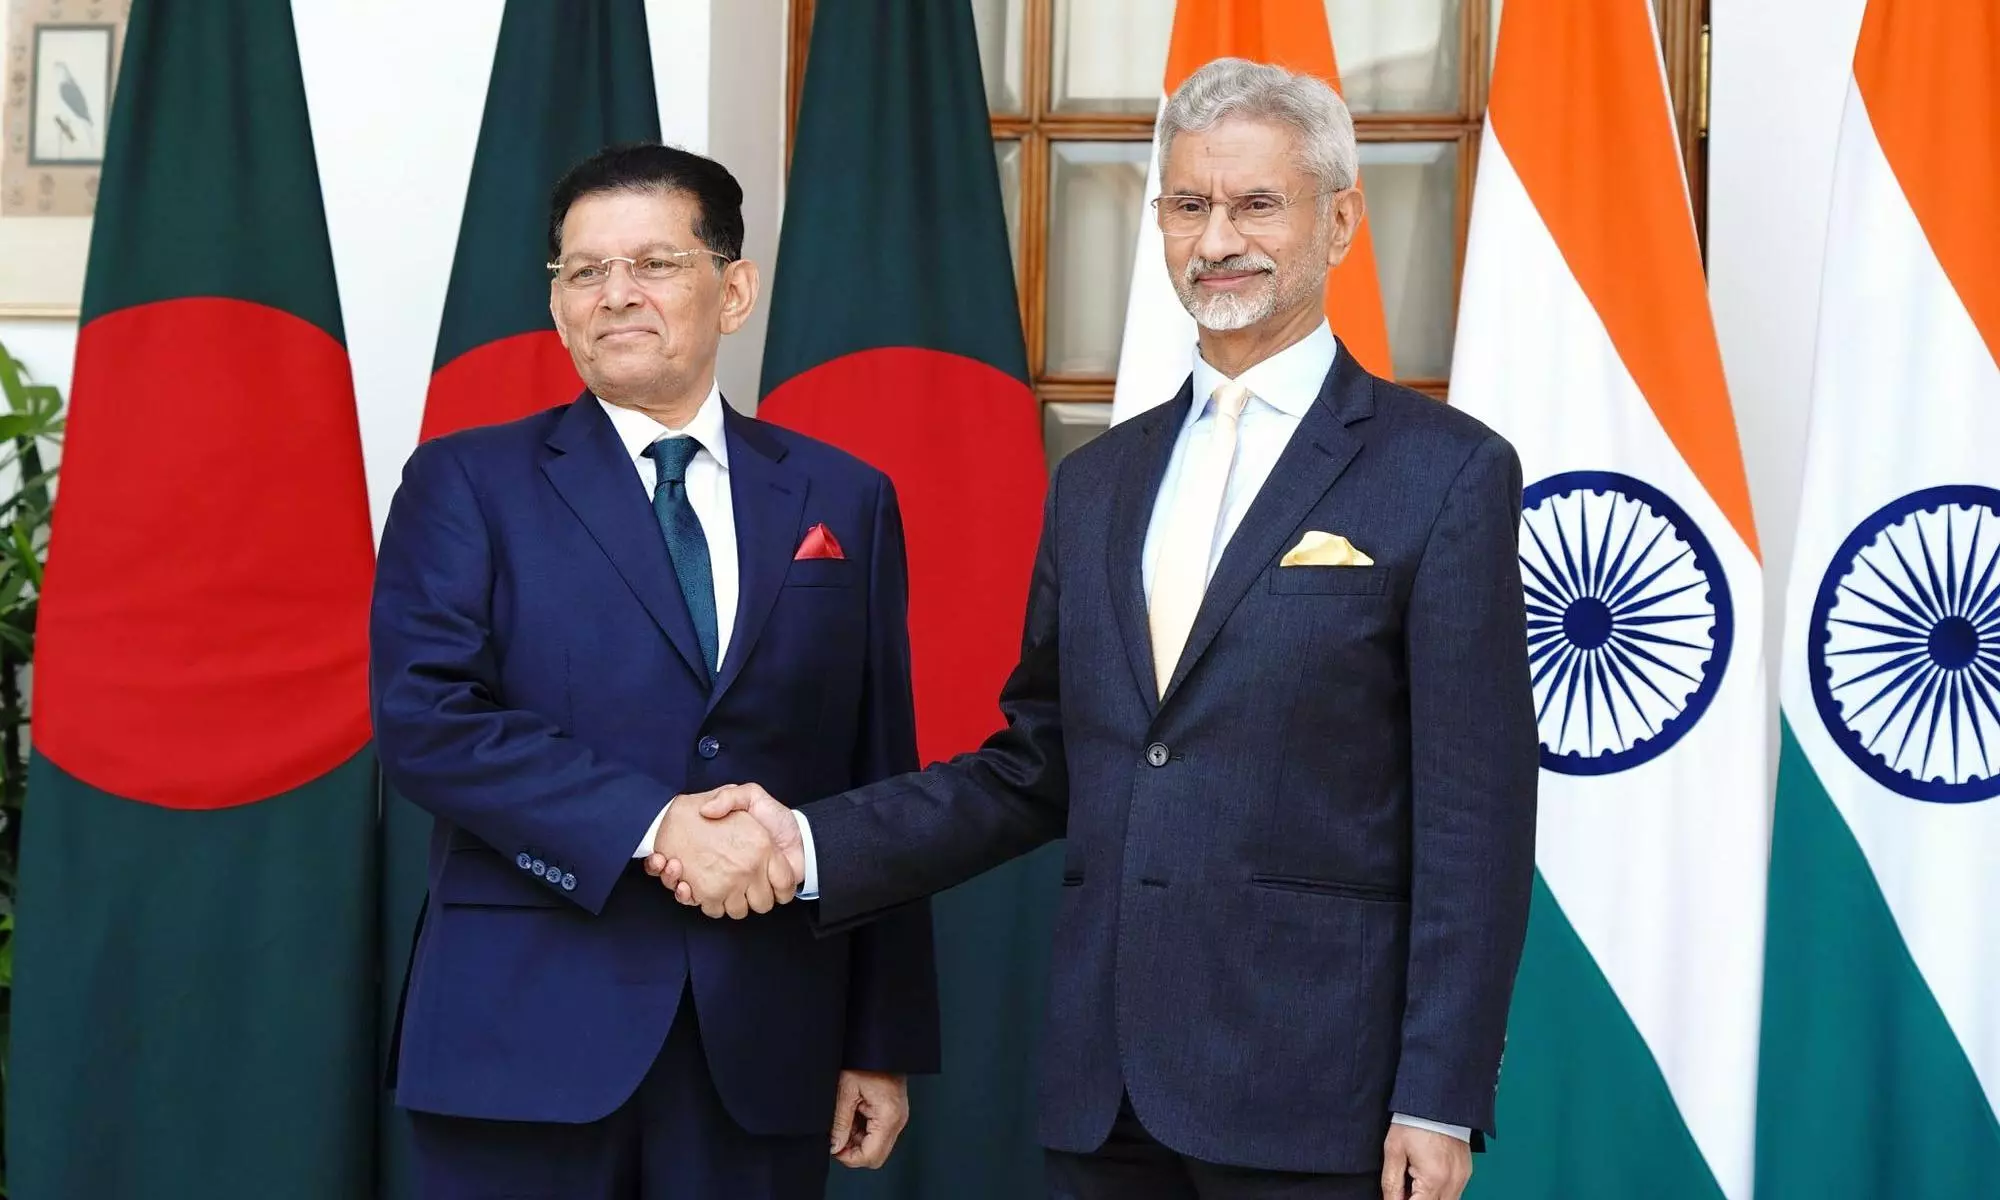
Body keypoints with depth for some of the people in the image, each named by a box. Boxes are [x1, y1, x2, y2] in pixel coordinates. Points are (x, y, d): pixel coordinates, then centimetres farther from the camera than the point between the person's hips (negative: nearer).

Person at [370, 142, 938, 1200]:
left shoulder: (842, 500, 10)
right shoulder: (469, 482, 4)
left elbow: (878, 784, 9)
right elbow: (424, 718, -9)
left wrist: (885, 1042, 6)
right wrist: (652, 826, -18)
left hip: (764, 1039, 2)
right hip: (526, 1030, -2)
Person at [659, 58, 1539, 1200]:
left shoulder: (1446, 473, -4)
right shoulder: (1099, 481, 14)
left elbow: (1474, 818, -7)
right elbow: (1034, 768, 14)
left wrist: (1441, 1102, -11)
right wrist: (813, 844, 2)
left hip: (1312, 1095, -5)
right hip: (1105, 1084, 5)